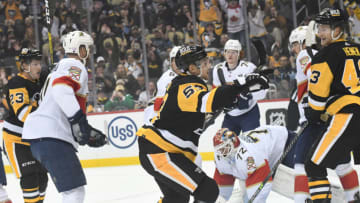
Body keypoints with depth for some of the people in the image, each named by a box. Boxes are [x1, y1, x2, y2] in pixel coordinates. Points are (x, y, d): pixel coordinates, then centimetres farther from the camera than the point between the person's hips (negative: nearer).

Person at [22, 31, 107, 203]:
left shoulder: (62, 67, 30)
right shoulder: (75, 66, -2)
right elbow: (61, 89, -24)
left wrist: (89, 133, 28)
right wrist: (78, 119, -29)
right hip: (50, 137, -11)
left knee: (74, 188, 19)